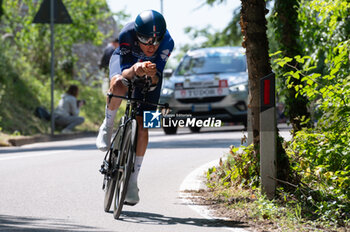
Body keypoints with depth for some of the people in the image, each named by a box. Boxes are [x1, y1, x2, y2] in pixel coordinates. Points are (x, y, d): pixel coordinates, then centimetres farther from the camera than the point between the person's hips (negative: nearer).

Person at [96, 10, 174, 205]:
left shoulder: (167, 42, -35)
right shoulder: (127, 34, -38)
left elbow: (156, 79, -32)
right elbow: (124, 73, -34)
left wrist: (152, 74, -55)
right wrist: (134, 70, -57)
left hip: (151, 70, 1)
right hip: (127, 62, -1)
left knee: (142, 126, -8)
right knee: (118, 86, -38)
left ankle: (132, 181, 3)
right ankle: (108, 126, -7)